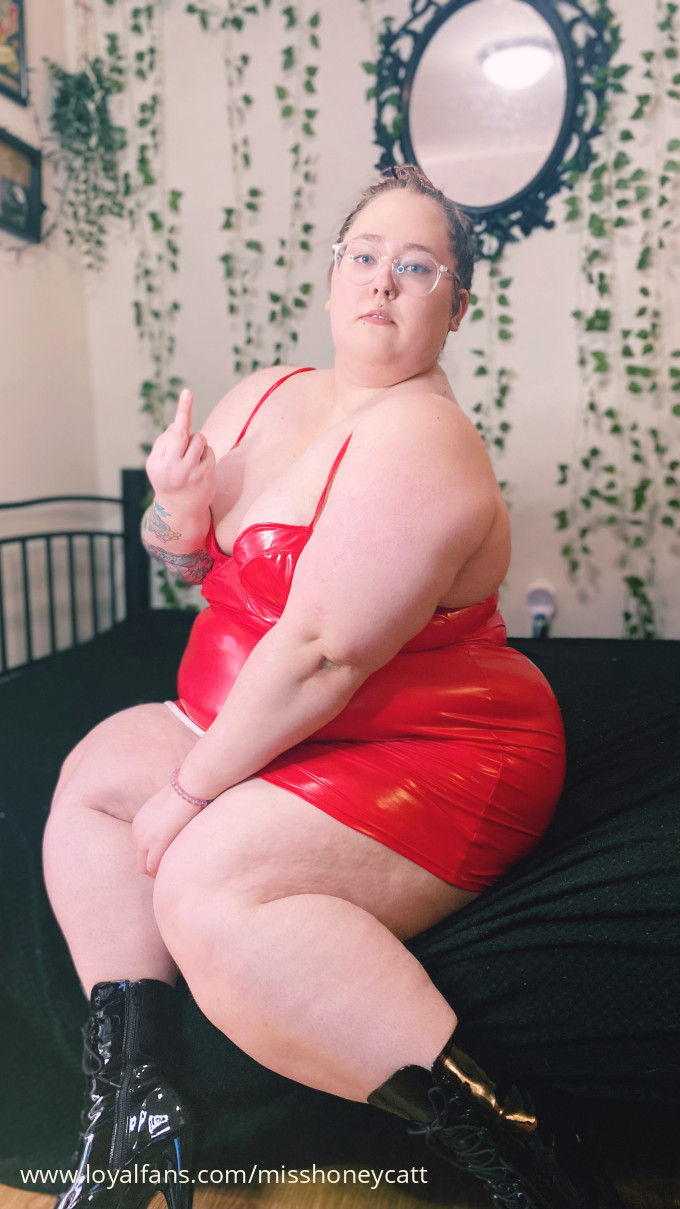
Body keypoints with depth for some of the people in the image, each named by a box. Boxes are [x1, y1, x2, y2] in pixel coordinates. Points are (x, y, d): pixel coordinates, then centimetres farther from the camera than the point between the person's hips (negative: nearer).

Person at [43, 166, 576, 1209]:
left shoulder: (420, 437, -21)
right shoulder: (268, 397, 7)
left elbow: (319, 652, -25)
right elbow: (193, 563, 14)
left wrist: (194, 787, -15)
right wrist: (182, 510, -10)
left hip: (433, 760, -9)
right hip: (272, 728, 10)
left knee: (209, 886, -28)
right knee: (94, 771, 6)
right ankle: (133, 1097, 5)